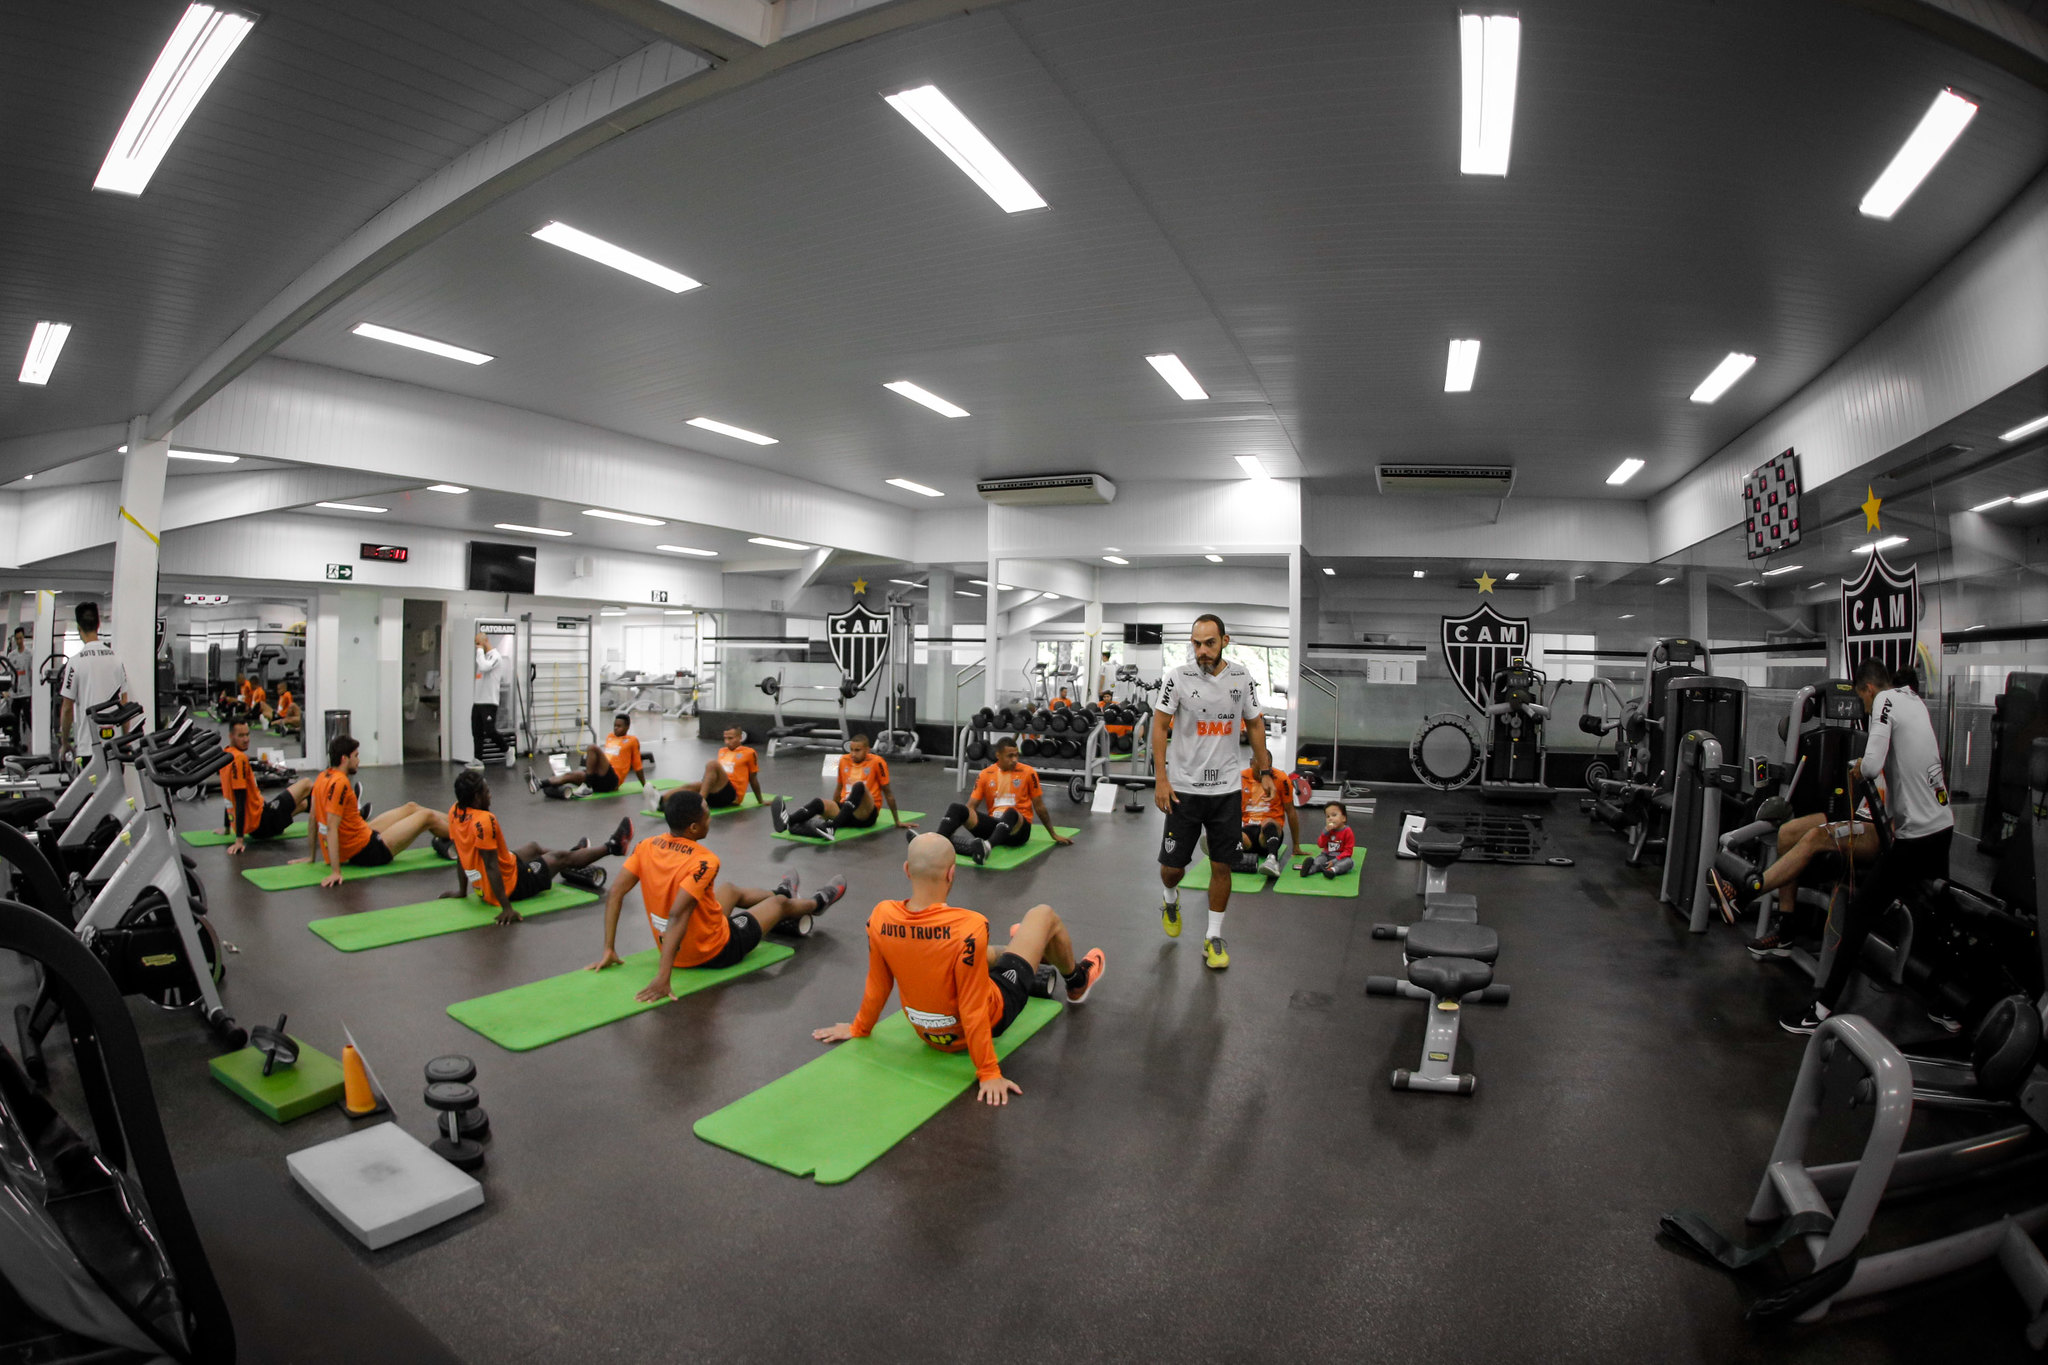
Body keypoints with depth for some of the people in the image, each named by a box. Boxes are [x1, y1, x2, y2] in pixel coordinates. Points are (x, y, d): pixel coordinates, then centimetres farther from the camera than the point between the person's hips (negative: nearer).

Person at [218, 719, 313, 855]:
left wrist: (227, 827, 25)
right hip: (261, 823, -10)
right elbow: (240, 801, -23)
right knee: (306, 784, 1)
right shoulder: (239, 758, -20)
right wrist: (239, 839, -25)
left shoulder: (226, 754, 9)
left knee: (303, 802, 28)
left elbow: (228, 796, 18)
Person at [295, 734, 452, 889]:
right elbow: (331, 828, -28)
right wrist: (335, 872, -29)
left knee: (411, 807, 19)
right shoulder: (340, 783, -24)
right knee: (428, 816, 0)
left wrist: (311, 857, 17)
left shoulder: (322, 778, 4)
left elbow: (313, 821, 10)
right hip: (366, 852, -9)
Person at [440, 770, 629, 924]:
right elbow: (491, 866, -31)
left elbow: (460, 856, 8)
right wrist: (506, 908, -29)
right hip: (511, 886, -9)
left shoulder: (455, 812, -3)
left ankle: (571, 866, 59)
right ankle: (612, 846, 33)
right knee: (562, 857, 11)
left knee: (533, 848, 31)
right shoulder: (484, 820, -30)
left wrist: (462, 891, 18)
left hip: (481, 888, 9)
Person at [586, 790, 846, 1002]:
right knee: (779, 903, 20)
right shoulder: (704, 861, -33)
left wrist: (609, 951, -4)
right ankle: (817, 903, 55)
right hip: (715, 953, -6)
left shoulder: (645, 847, -12)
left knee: (729, 890, 32)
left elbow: (614, 894, -10)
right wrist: (663, 978, -40)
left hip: (674, 948, 6)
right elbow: (676, 916, -40)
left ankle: (780, 892, 63)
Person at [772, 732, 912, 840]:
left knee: (859, 786, -34)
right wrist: (830, 811, 32)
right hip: (845, 810, 5)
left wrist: (897, 821, 3)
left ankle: (831, 827, -50)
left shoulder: (876, 762, -3)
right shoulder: (844, 760, 12)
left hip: (865, 815, -4)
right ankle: (787, 821, -57)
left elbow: (888, 793, 0)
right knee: (818, 802, -25)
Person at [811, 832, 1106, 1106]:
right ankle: (1077, 982, 44)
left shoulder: (881, 916, -21)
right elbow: (973, 1011, -30)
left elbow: (877, 986, -6)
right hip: (989, 1020, -4)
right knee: (1044, 915, 12)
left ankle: (1042, 984, 59)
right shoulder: (968, 927, -37)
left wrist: (858, 1028, 12)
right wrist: (989, 1074, -18)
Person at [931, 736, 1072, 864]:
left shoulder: (1028, 772, 0)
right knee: (956, 808, -21)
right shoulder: (985, 774, 7)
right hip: (993, 824, 3)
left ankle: (987, 846, -67)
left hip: (1017, 827, -3)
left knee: (1010, 813, -41)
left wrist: (1054, 835, 11)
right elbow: (971, 806, 8)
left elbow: (1039, 807, 7)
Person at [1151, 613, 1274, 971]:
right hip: (1184, 787, -2)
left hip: (1227, 789, 2)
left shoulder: (1241, 677, 0)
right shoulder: (1177, 677, -9)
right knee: (1172, 866, 4)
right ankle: (1171, 899, 40)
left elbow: (1255, 724, 12)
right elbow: (1160, 727, -5)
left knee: (1221, 866, 5)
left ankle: (1213, 938, 21)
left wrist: (1265, 771, 10)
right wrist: (1161, 778, -11)